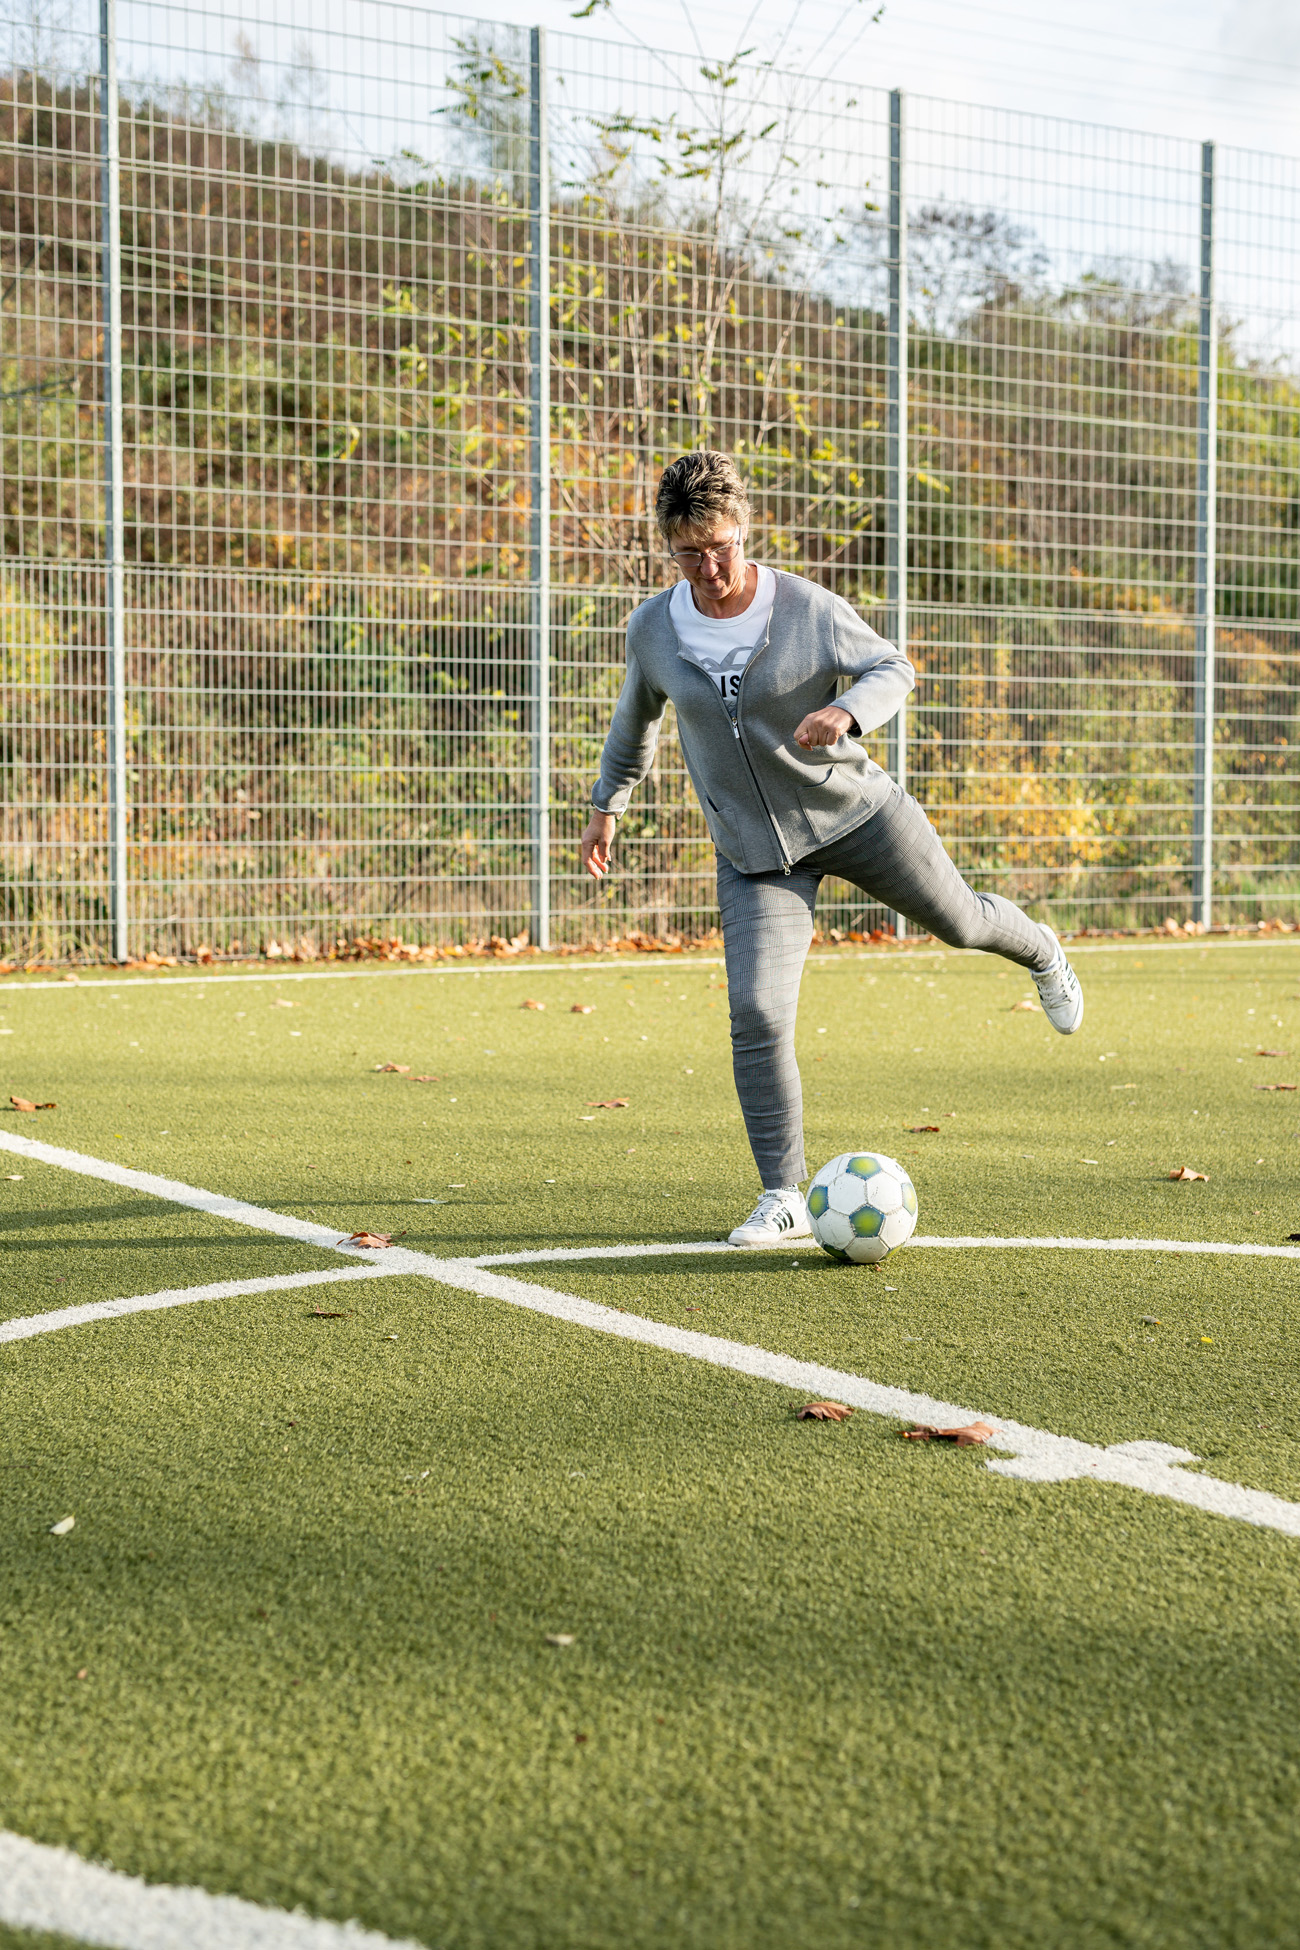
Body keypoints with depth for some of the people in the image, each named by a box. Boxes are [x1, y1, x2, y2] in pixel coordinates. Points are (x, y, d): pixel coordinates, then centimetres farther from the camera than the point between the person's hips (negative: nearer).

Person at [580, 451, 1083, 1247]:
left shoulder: (809, 608, -14)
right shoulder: (653, 628, -6)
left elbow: (893, 668, -4)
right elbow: (636, 717, 14)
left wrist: (846, 712, -26)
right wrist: (608, 805, 20)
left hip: (856, 813, -1)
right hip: (753, 852, 1)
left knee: (958, 920, 15)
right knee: (757, 1015, -12)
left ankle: (1040, 954, 55)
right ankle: (784, 1199, -3)